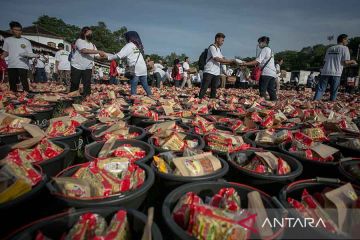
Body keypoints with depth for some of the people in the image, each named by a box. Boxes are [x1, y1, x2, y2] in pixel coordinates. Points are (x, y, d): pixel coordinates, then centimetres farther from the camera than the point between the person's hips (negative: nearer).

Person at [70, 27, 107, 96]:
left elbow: (97, 56, 6)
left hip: (88, 68, 4)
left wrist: (103, 56, -15)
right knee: (74, 85, 4)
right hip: (77, 67, -4)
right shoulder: (79, 41, -5)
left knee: (87, 85, -1)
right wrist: (98, 51, -27)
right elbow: (84, 51, -24)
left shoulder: (92, 45, 14)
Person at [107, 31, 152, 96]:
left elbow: (119, 55, -5)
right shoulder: (138, 45, 18)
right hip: (143, 68, 6)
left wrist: (108, 57, 4)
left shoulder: (129, 46, -2)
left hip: (135, 69, -6)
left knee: (133, 86, -3)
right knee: (145, 85, 13)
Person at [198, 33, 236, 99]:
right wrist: (230, 61, -14)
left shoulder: (219, 49, 18)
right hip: (209, 72, -8)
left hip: (216, 73, 8)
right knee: (204, 89, -7)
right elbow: (217, 59, -17)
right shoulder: (212, 47, -8)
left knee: (214, 89, 9)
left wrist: (231, 62, 3)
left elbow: (222, 61, 18)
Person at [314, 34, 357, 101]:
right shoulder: (344, 48, 5)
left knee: (320, 89, 0)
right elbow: (345, 62, -3)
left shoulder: (329, 48, 20)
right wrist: (352, 61, 18)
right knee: (333, 92, 5)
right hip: (335, 73, -4)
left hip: (325, 72, 4)